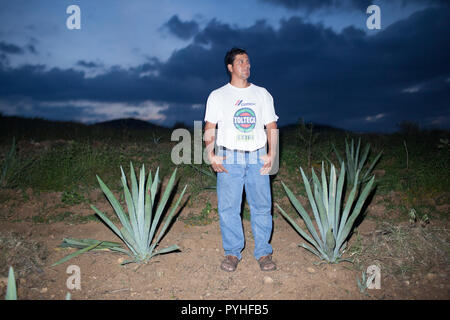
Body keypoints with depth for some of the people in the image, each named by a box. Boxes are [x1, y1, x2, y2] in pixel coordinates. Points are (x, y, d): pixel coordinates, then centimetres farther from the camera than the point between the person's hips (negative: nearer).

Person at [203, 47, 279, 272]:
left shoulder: (262, 94, 14)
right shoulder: (217, 96, 9)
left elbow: (271, 126, 12)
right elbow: (209, 128, 5)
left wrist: (272, 154, -2)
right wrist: (210, 155, -9)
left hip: (257, 158, 1)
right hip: (229, 159, -1)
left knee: (262, 206, 2)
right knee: (228, 208, 0)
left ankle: (263, 252, 15)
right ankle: (232, 253, 14)